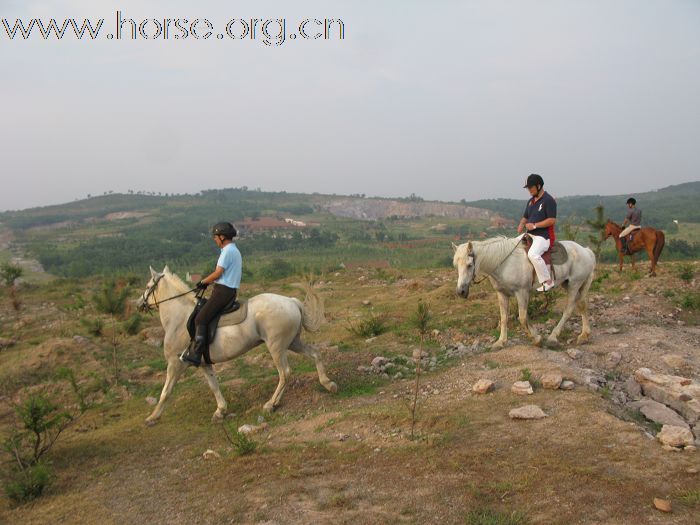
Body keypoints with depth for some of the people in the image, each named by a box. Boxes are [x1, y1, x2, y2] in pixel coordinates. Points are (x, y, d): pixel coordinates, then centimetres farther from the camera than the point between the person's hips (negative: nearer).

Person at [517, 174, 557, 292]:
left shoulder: (548, 200, -9)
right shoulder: (531, 201, 18)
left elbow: (552, 220, -17)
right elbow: (525, 217, 27)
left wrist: (534, 225, -18)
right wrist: (521, 225, 4)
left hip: (543, 236, -10)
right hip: (530, 235, 10)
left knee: (533, 254, -32)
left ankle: (548, 281, -22)